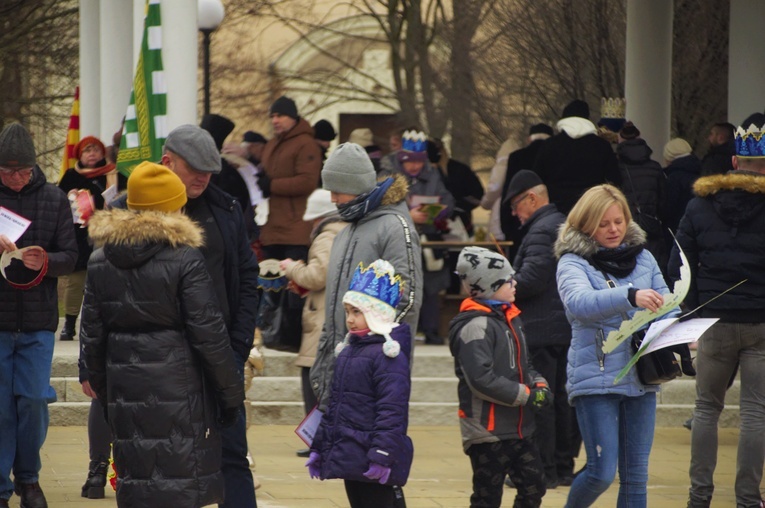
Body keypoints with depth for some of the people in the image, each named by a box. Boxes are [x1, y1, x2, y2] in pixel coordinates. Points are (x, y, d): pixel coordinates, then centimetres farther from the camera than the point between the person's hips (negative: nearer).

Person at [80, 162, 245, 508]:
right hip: (179, 387, -5)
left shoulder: (100, 261, 7)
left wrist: (102, 389, 20)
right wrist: (231, 393, 0)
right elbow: (208, 333, -8)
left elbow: (92, 336, 10)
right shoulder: (184, 258, -9)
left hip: (125, 387, 5)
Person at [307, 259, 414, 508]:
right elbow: (335, 405, 22)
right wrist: (320, 447, 22)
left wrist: (382, 454, -26)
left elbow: (392, 411, -20)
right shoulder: (348, 351, 15)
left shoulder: (389, 355, -13)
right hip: (350, 457, 9)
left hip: (372, 460, -9)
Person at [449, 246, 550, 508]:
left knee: (533, 486, 11)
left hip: (517, 427, 9)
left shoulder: (509, 319, 12)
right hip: (487, 430, -9)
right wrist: (526, 395, -21)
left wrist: (539, 385, 1)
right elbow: (482, 379, -26)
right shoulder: (476, 326, -18)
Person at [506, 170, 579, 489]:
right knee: (562, 398, 12)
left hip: (541, 331, -10)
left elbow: (531, 279, -23)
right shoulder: (564, 225, 16)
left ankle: (544, 470, -4)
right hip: (568, 328, 10)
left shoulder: (541, 231, -15)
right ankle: (564, 467, 16)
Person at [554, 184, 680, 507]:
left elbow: (666, 307, 14)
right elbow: (578, 301, -24)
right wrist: (630, 296, -40)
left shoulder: (642, 258, 10)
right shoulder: (573, 262, -4)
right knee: (602, 472, -8)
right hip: (596, 379, -4)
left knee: (636, 475, 5)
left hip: (641, 379, 4)